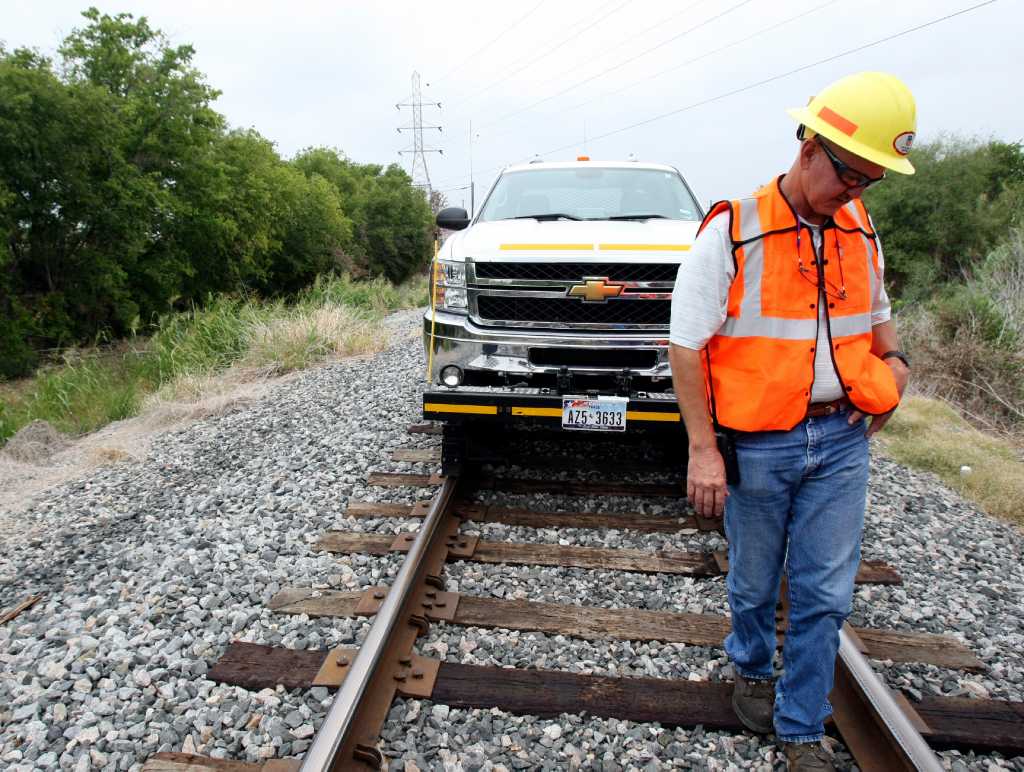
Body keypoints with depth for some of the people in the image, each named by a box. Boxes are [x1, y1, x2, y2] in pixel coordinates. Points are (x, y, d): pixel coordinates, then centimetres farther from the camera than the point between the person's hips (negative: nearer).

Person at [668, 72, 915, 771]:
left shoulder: (860, 234, 6)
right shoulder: (731, 233, -12)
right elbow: (687, 345, -13)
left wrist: (894, 363, 4)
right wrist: (703, 449, -16)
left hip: (842, 440, 4)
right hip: (757, 444, -4)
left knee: (826, 594, 9)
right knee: (754, 583, 15)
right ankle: (753, 671, 45)